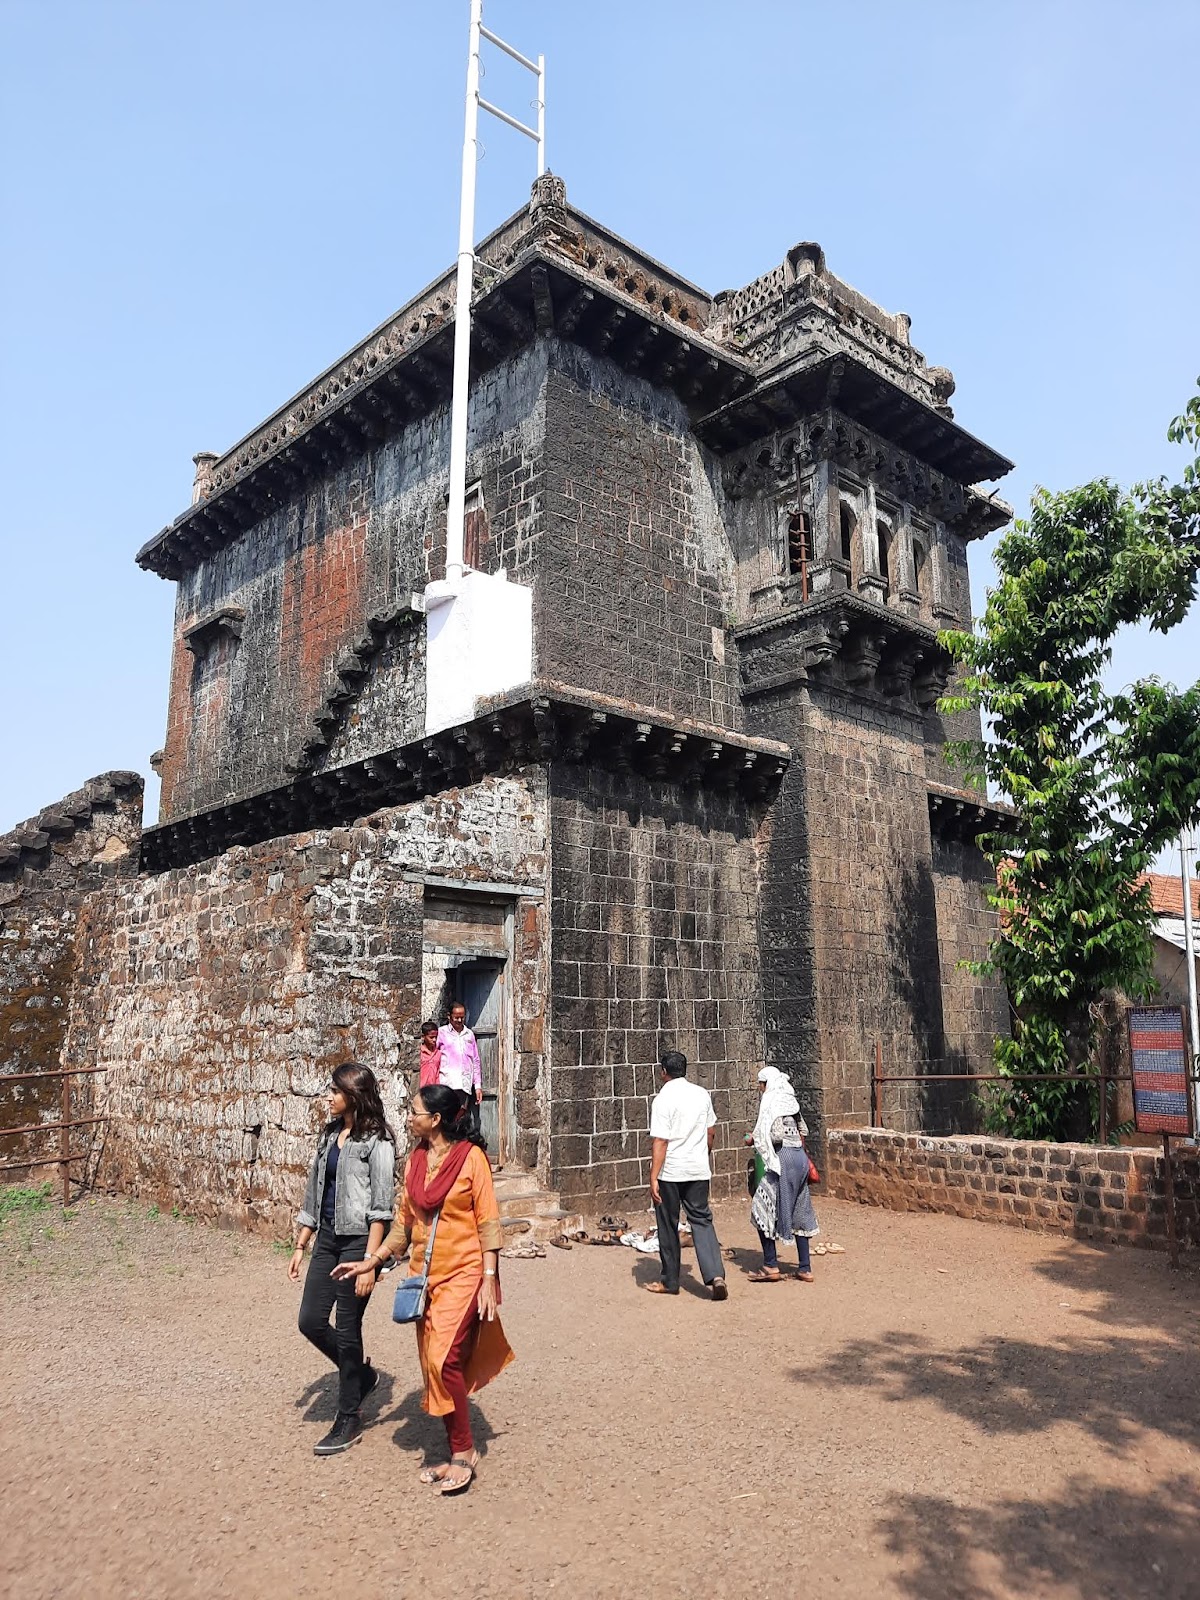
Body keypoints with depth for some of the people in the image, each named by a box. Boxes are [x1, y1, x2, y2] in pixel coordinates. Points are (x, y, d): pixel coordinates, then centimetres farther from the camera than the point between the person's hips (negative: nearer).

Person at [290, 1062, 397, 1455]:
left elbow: (381, 1206, -15)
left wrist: (369, 1261, -19)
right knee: (311, 1322, 8)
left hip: (357, 1240, -8)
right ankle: (362, 1373, 33)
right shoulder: (329, 1134, 11)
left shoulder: (376, 1141, -12)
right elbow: (314, 1193, 16)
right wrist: (300, 1246, 15)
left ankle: (348, 1421, 19)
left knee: (347, 1330, 2)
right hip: (328, 1238, 8)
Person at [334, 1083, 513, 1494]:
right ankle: (458, 1455, 23)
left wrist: (490, 1280, -13)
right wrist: (371, 1261, 10)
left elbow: (488, 1222, -10)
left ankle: (463, 1451, 5)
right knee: (434, 1365, 9)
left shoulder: (471, 1157, -12)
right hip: (425, 1275, 6)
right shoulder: (416, 1160, 6)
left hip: (463, 1274, -6)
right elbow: (404, 1221, 14)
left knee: (443, 1360, -13)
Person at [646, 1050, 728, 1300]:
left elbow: (660, 1142, -18)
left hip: (670, 1173, -4)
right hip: (699, 1170, 5)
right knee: (702, 1221, 10)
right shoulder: (702, 1094, 3)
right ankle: (716, 1276, -6)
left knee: (668, 1226, 10)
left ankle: (670, 1281, 20)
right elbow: (710, 1132, 12)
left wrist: (653, 1178, -17)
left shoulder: (663, 1099, -14)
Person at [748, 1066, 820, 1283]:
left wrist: (756, 1138, -5)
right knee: (799, 1213, 13)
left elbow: (776, 1135, -21)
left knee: (762, 1209, 1)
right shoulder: (789, 1100, 14)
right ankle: (805, 1269, 16)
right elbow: (803, 1131, 23)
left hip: (784, 1159, -9)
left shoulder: (771, 1101, -11)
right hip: (800, 1157, 9)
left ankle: (771, 1266, 1)